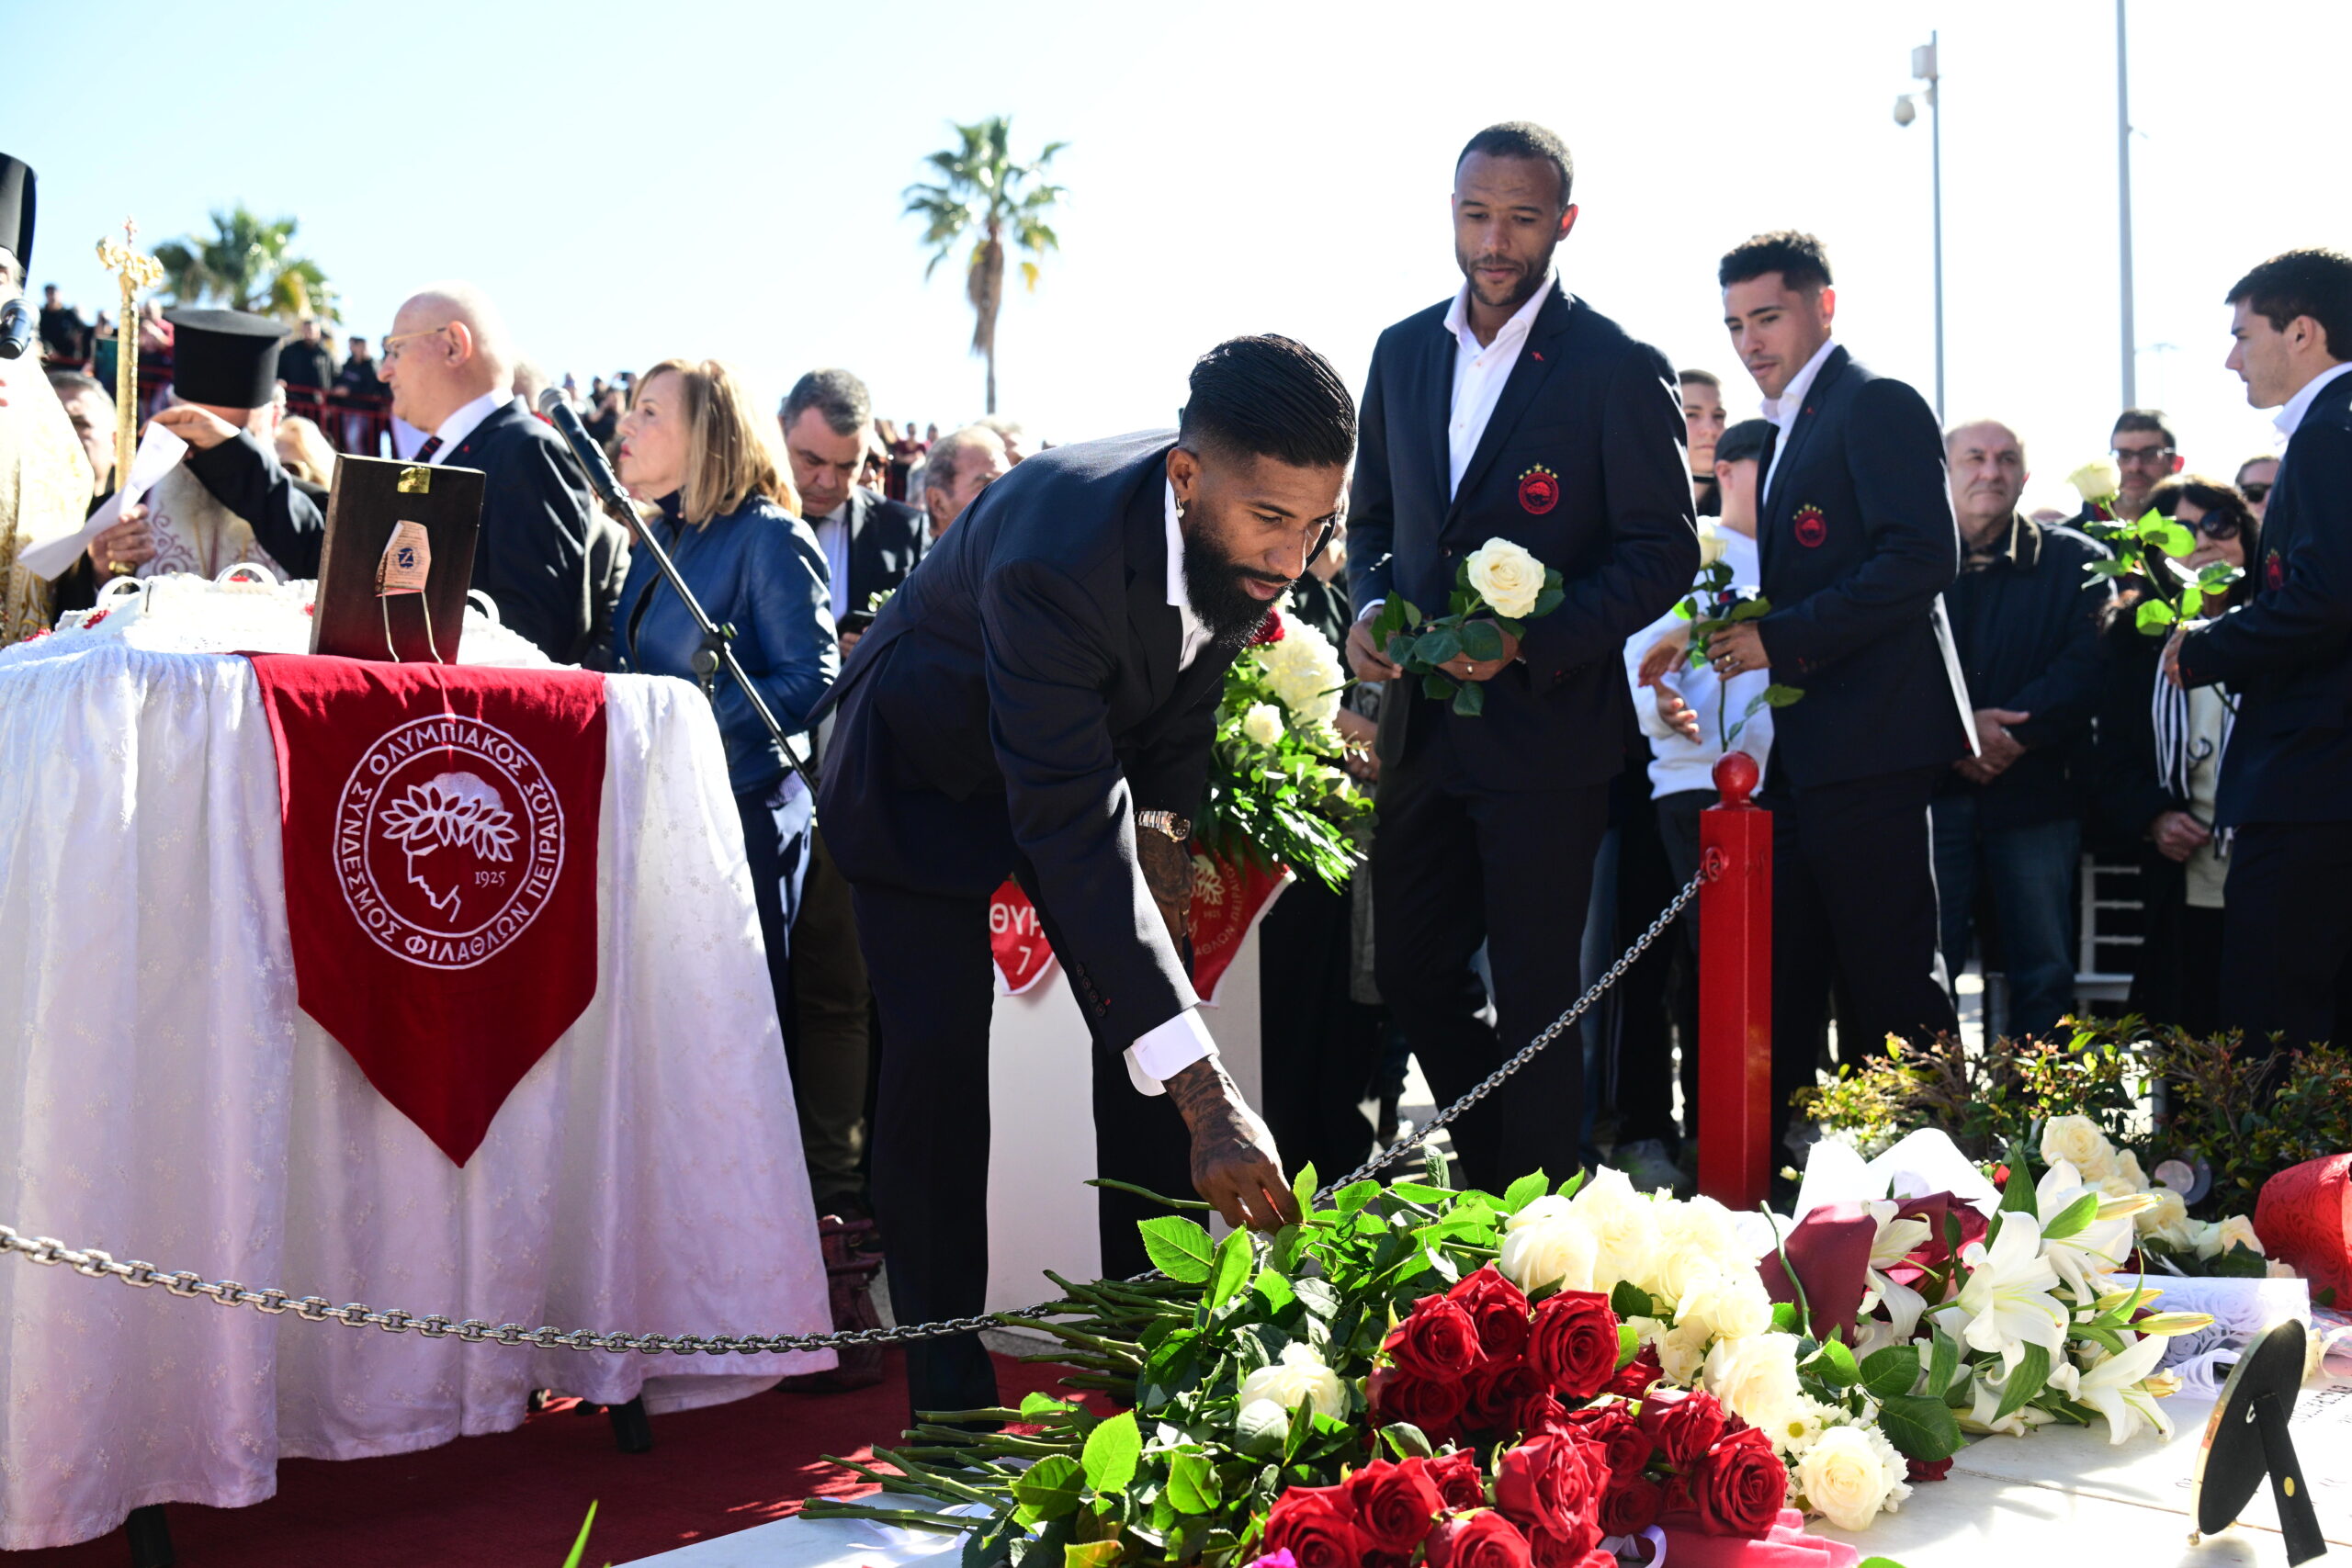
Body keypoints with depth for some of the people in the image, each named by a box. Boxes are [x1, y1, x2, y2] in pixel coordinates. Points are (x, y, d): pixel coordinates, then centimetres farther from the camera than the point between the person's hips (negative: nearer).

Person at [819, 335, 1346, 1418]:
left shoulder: (1254, 526, -23)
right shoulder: (1055, 554, -43)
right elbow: (1073, 836, -47)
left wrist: (1167, 820, -12)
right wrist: (1207, 1099, -51)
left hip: (1108, 744, 6)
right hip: (930, 767, -6)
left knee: (1155, 1014, -2)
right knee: (936, 1051, -12)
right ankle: (950, 1390, -1)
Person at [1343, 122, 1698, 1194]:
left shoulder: (1616, 369, -8)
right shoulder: (1403, 352, 9)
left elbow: (1663, 551, -9)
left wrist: (1532, 641, -20)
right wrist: (1370, 609, -3)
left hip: (1546, 725, -6)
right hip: (1422, 722, 6)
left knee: (1534, 999, 2)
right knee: (1412, 974, 13)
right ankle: (1488, 1180, 31)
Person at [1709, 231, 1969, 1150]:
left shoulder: (1876, 405, -7)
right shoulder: (1792, 427, 22)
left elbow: (1923, 556, -19)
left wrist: (1781, 639, -20)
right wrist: (1737, 636, 11)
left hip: (1866, 742, -10)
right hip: (1802, 753, 10)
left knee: (1890, 982, -6)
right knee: (1785, 981, 11)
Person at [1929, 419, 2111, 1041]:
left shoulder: (2074, 561, 10)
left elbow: (2088, 664, -4)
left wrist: (2014, 733, -16)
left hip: (2036, 788, 0)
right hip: (1931, 788, 0)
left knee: (2045, 976, -2)